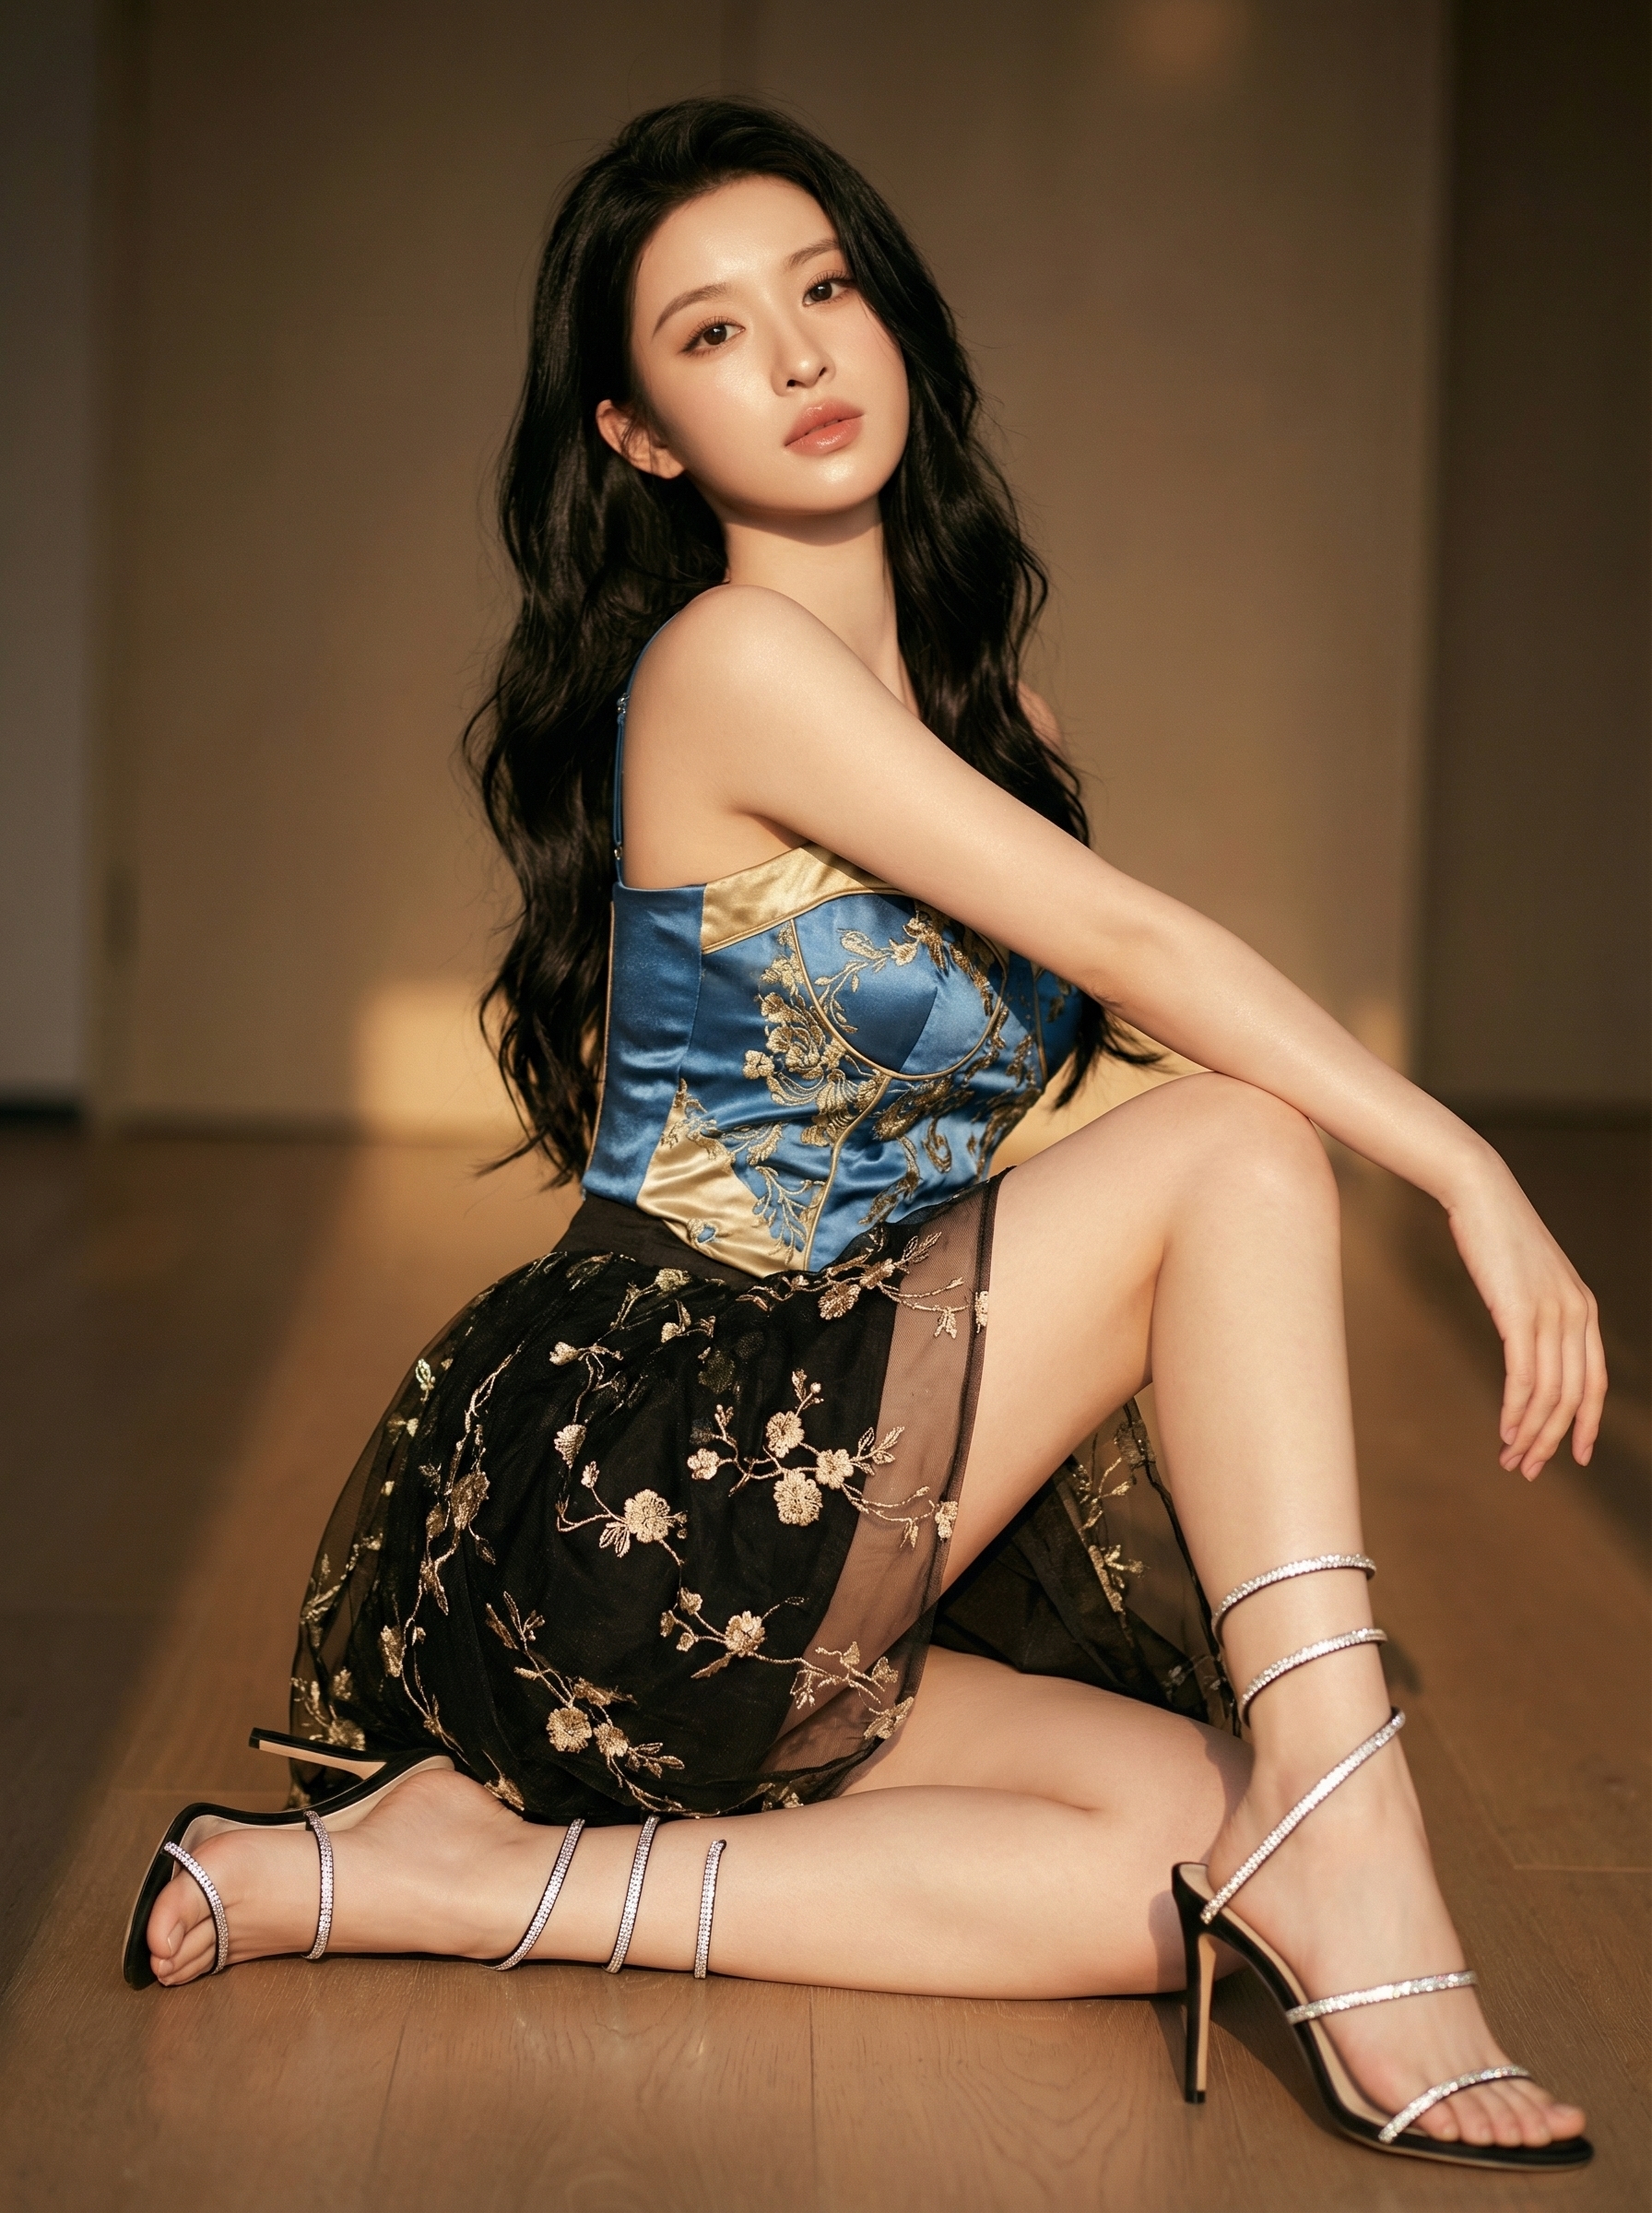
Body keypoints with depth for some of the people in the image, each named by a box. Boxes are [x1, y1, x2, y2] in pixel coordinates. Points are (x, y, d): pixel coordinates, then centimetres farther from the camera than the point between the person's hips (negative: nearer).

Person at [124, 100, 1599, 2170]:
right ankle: (1349, 1867, -20)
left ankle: (470, 1868, -8)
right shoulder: (729, 660, -11)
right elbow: (1132, 941, -16)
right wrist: (1468, 1170, -12)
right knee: (1239, 1149, -14)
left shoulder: (980, 706, 15)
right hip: (635, 1481, -8)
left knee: (1197, 1837, -11)